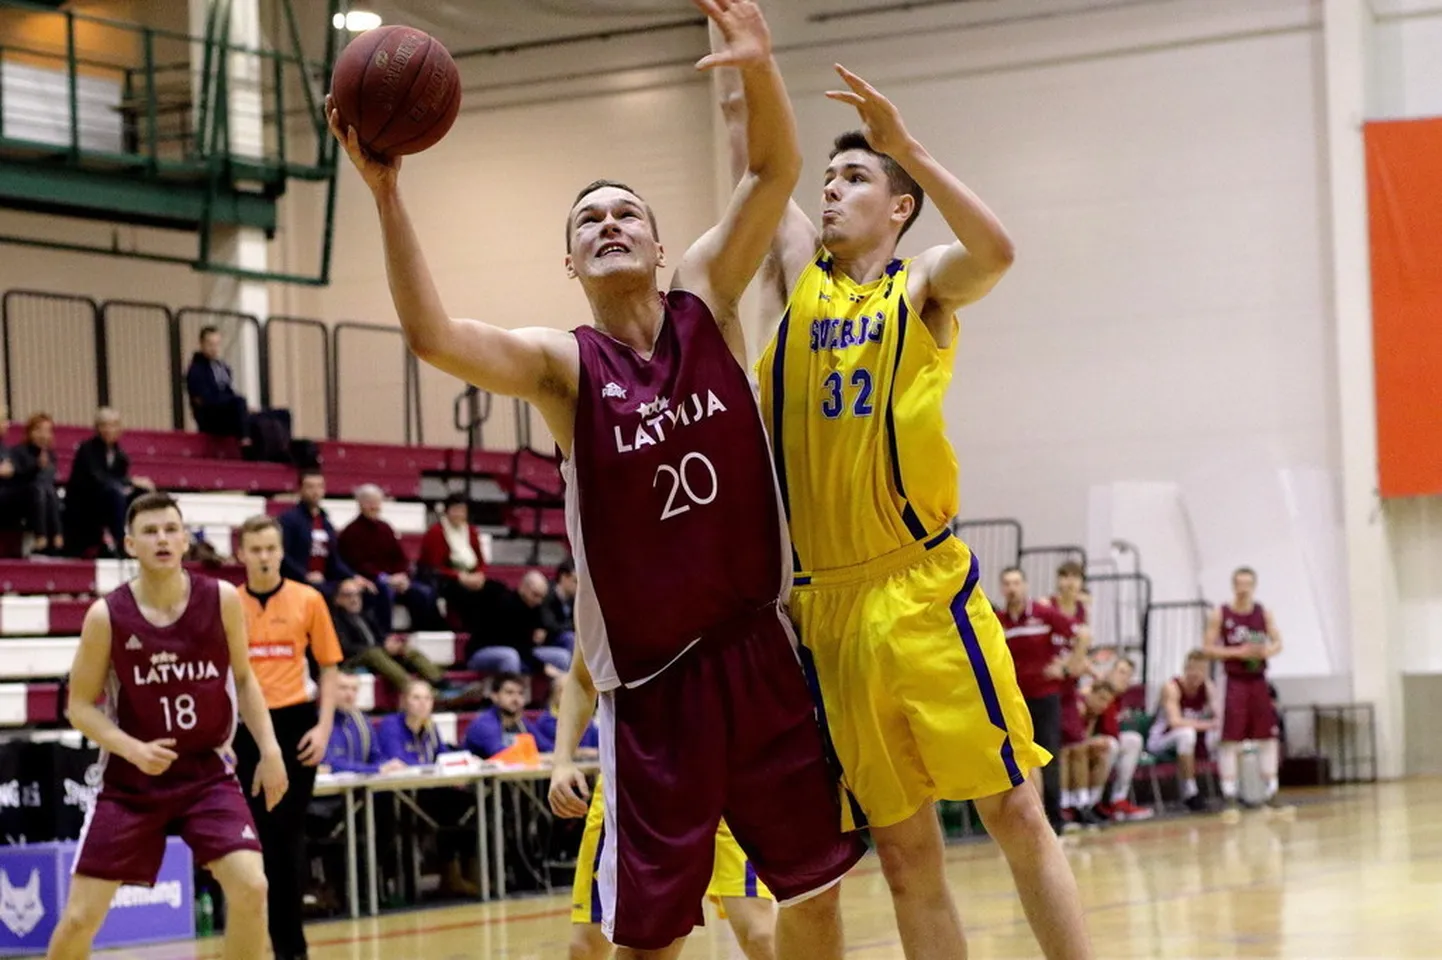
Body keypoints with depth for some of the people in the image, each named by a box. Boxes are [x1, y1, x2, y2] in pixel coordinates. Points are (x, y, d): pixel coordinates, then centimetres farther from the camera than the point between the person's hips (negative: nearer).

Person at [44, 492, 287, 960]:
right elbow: (80, 705, -4)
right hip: (130, 780, -1)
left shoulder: (221, 600, -6)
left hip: (207, 772, 1)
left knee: (251, 887, -17)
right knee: (79, 918, -4)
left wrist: (269, 750, 0)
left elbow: (243, 679, 10)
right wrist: (133, 749, -20)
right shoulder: (107, 616, -12)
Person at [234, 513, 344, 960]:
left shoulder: (308, 600, 1)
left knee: (288, 833, -2)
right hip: (247, 725, 2)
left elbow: (328, 667, 5)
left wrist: (323, 727, -5)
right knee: (261, 834, 4)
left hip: (294, 723, -2)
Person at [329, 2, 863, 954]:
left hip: (757, 652, 3)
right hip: (651, 680, -2)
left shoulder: (707, 301, 2)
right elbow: (434, 337, -23)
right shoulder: (564, 363, -5)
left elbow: (777, 170, -6)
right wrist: (388, 196, -33)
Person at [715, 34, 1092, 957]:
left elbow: (995, 250, -19)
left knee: (1015, 813, -2)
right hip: (829, 604, 4)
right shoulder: (799, 279, 14)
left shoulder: (923, 285, 3)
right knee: (905, 854, 6)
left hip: (924, 588, -4)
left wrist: (905, 144, -24)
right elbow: (757, 158, 11)